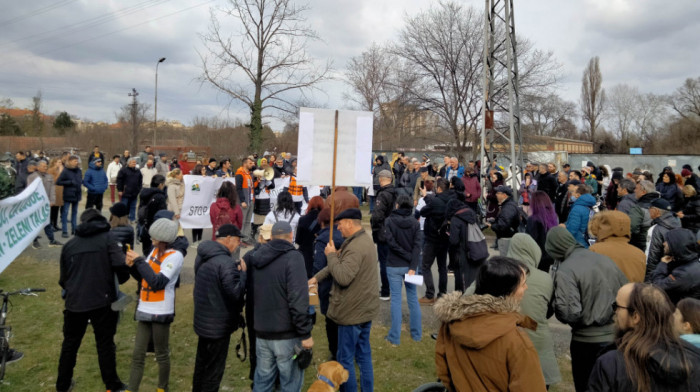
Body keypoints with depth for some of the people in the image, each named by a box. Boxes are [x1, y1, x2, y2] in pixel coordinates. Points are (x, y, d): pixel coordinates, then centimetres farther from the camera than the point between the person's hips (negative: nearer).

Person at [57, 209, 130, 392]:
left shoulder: (69, 244, 7)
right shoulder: (107, 238, -4)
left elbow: (63, 277, 12)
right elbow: (121, 265, -18)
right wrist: (120, 280, 2)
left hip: (74, 303, 3)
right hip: (102, 301, -3)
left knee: (70, 343, 19)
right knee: (105, 344, 8)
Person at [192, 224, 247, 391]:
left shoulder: (202, 257, 4)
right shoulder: (225, 263, -26)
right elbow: (236, 292, -28)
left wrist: (236, 270, 0)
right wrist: (243, 272, -13)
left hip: (202, 321, 9)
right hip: (219, 326, -9)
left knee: (201, 365, 24)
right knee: (214, 371, 6)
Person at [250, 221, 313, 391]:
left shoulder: (258, 258, 8)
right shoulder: (293, 257, -14)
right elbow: (298, 300, -21)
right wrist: (305, 333, -17)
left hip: (261, 331, 7)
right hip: (286, 334, -6)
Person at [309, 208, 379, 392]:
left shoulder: (355, 248, -25)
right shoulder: (364, 240, 9)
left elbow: (343, 277, -31)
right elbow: (342, 264, 14)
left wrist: (331, 255, -18)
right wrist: (317, 277, 10)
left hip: (352, 312, -10)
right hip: (366, 308, 10)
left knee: (345, 359, 4)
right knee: (364, 355, 18)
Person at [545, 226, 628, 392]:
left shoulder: (564, 271, -17)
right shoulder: (605, 259, 2)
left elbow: (570, 314, -22)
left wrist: (555, 303, -4)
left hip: (587, 341, -6)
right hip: (616, 336, 6)